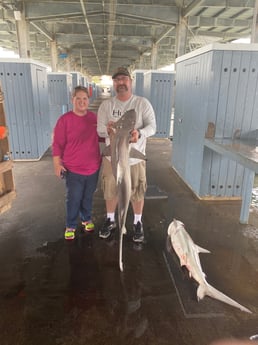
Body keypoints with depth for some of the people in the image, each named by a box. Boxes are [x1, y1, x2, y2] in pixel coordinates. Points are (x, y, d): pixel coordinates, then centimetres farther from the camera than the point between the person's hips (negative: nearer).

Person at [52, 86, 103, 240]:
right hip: (73, 169, -4)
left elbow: (100, 137, 15)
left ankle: (87, 219, 41)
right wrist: (57, 164, -10)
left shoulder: (94, 117, 2)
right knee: (73, 199, 8)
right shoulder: (64, 119, -11)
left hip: (93, 167, 4)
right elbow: (58, 144, -8)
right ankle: (71, 226, 27)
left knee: (88, 197, 19)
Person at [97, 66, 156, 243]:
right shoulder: (106, 105, -1)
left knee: (137, 193, 10)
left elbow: (152, 126, -13)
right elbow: (100, 129, -7)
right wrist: (108, 129, -32)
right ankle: (110, 220, 39)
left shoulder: (143, 103, -6)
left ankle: (138, 223, 33)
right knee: (110, 191, 15)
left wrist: (140, 133, -35)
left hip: (135, 157, -1)